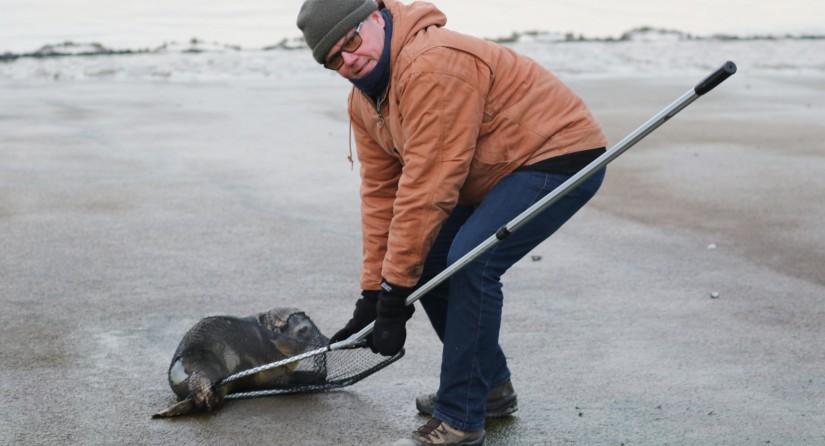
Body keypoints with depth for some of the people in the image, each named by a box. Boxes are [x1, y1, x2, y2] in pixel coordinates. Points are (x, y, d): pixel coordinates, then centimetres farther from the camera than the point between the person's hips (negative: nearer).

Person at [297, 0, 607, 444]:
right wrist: (372, 293, -2)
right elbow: (380, 192, 3)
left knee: (469, 264, -23)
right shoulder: (363, 101, 1)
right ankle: (491, 386, 21)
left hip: (560, 155, -10)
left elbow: (426, 189, -30)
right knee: (426, 260, 4)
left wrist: (395, 294, -25)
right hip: (495, 173, 10)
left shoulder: (434, 66, -30)